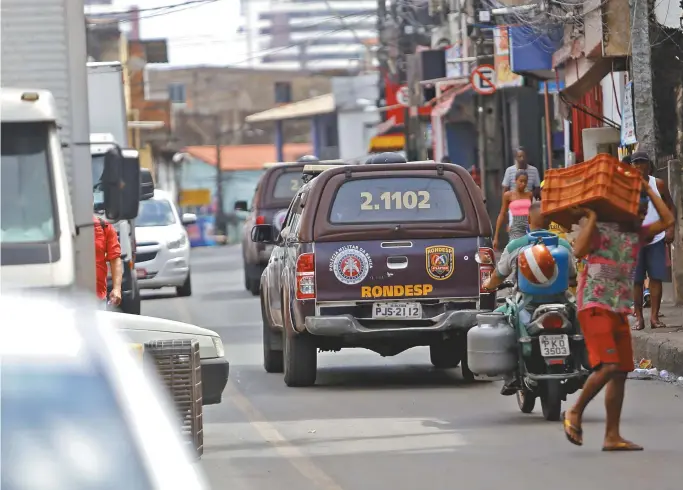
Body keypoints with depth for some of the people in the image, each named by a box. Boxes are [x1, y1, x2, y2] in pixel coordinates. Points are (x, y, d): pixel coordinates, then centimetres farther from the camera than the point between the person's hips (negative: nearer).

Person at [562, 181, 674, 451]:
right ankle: (575, 413, -3)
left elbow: (667, 220, 11)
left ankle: (612, 436, 6)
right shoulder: (599, 230, -5)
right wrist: (591, 218, -17)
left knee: (620, 373, 3)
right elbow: (579, 250, -21)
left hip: (620, 311, 8)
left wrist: (649, 190, 10)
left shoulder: (637, 235, 15)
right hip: (595, 307, -8)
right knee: (608, 366, -20)